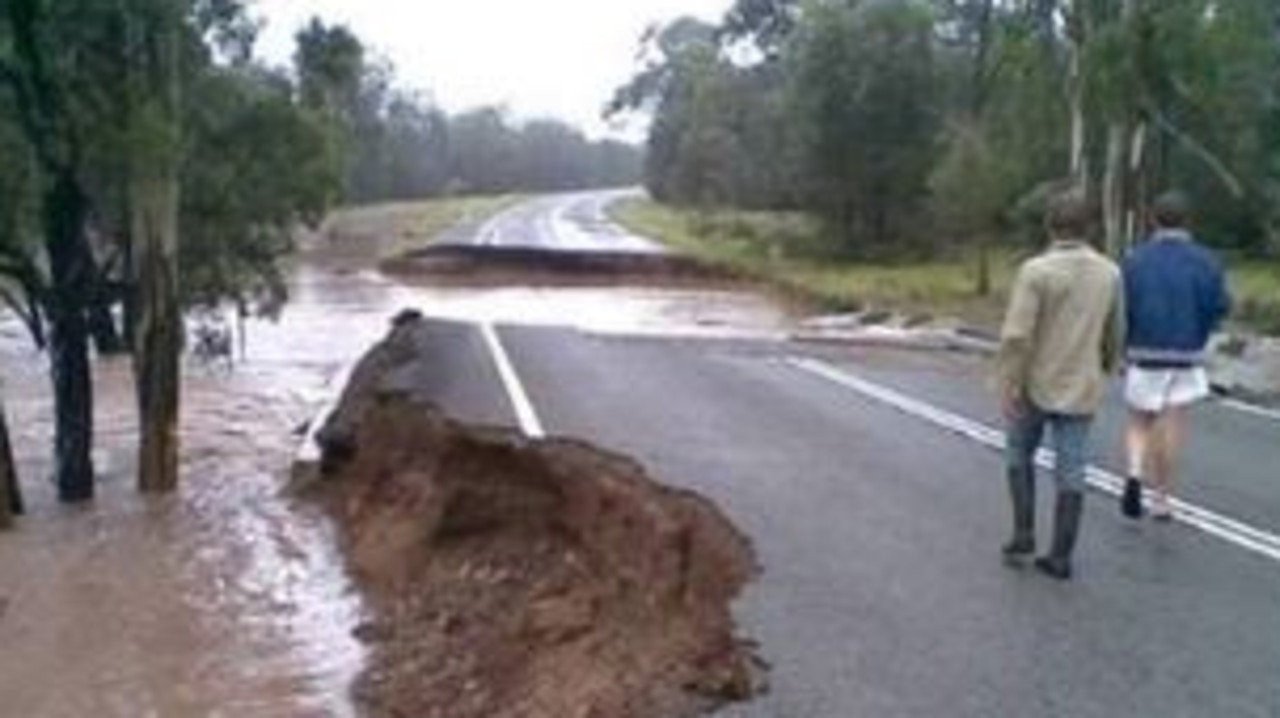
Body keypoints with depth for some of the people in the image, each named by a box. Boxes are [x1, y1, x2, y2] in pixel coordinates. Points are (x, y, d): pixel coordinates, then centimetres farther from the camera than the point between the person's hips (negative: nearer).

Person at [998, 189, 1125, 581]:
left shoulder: (1035, 271, -16)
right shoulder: (1109, 273, 0)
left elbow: (1016, 336, -22)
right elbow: (1114, 336, 11)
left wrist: (1009, 390, -16)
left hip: (1036, 386, -3)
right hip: (1080, 390, 3)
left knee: (1020, 454, 19)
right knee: (1070, 472, 7)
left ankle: (1023, 536, 15)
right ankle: (1060, 557, 10)